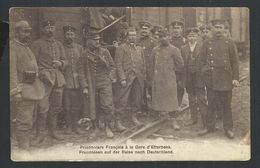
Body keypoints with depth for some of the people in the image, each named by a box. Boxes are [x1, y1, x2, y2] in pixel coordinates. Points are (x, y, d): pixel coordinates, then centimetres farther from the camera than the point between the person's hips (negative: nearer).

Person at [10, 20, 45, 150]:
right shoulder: (12, 48, -10)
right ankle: (23, 150, -5)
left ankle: (26, 147, 21)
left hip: (33, 89, 9)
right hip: (23, 91, -9)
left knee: (30, 120, 13)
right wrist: (16, 92, -24)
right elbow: (11, 71, -18)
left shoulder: (27, 48, 18)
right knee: (24, 122, -10)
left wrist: (38, 88, 19)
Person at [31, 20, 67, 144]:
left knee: (56, 107, 8)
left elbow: (65, 60, 16)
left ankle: (52, 131, 20)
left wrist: (60, 63, -6)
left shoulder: (59, 44, 17)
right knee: (43, 107, -13)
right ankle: (40, 134, -4)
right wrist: (40, 73, -14)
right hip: (45, 78, -5)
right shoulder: (37, 44, 2)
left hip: (58, 78, 5)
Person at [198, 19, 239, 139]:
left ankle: (228, 128, 15)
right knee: (211, 104, 7)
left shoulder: (229, 43, 4)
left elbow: (235, 62, 4)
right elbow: (203, 60, 11)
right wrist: (204, 71, -3)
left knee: (226, 105, 5)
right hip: (211, 79, 1)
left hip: (225, 80, -1)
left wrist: (235, 78, -3)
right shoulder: (207, 44, 7)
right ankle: (210, 127, 18)